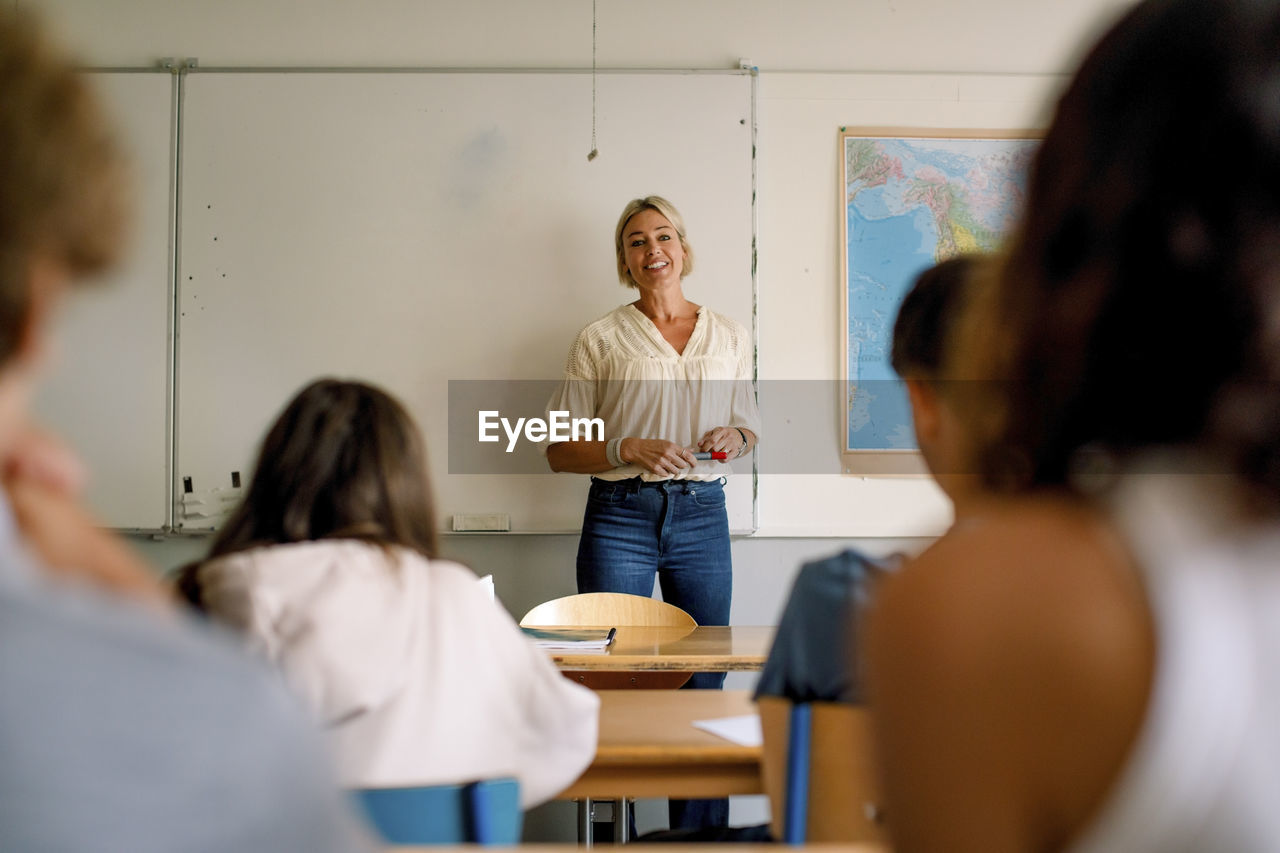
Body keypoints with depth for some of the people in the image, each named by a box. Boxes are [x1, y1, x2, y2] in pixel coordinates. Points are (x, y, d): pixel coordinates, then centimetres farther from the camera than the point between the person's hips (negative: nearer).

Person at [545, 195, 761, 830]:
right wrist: (627, 450, -14)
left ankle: (702, 835, 16)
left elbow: (749, 429, 22)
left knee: (703, 687, 4)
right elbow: (560, 450, 3)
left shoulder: (729, 337, 12)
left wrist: (734, 438, -1)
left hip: (702, 516, 2)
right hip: (620, 519, -2)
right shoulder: (600, 340, 4)